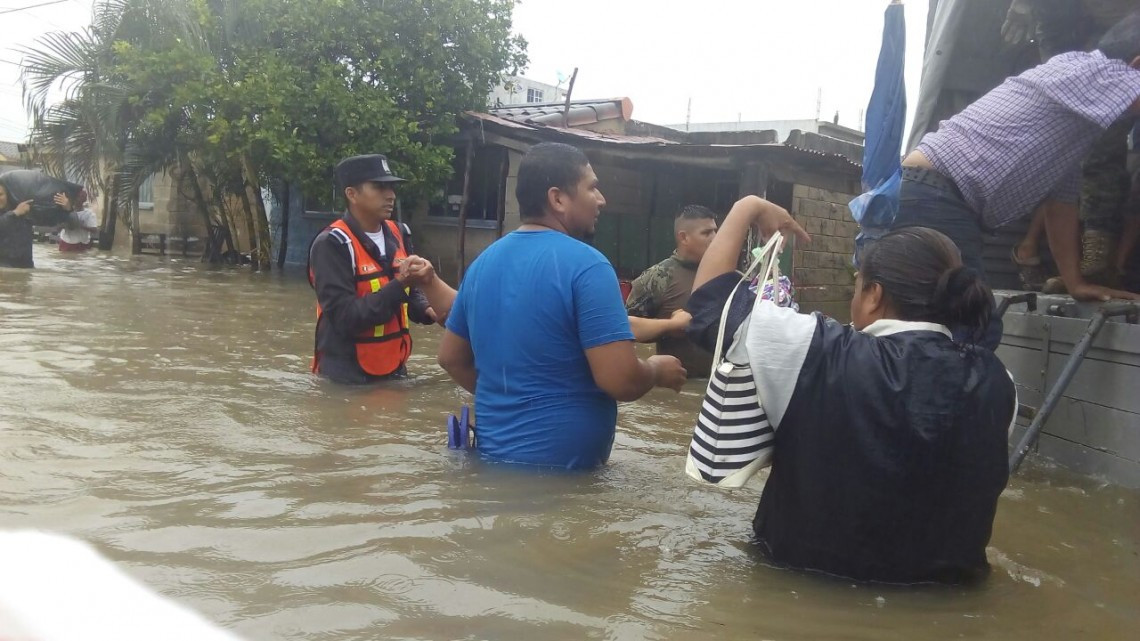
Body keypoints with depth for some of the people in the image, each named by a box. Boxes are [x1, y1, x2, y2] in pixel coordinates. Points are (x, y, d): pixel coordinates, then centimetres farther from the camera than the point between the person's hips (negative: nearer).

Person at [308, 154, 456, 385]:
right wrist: (400, 284, -29)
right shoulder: (333, 244, -17)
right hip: (347, 375, -7)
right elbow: (345, 317, -24)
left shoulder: (398, 235, 5)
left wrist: (428, 310, -9)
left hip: (394, 368, 7)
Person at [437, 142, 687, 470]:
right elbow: (620, 380, -24)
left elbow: (451, 357, 13)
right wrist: (657, 370, -4)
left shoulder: (484, 261, 4)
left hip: (492, 453, 7)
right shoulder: (585, 265, -19)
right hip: (562, 464, -7)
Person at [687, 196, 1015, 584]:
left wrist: (748, 208, 1)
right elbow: (980, 481, 5)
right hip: (943, 576, 4)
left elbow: (712, 297, -11)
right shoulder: (996, 381, -12)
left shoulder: (823, 356, -24)